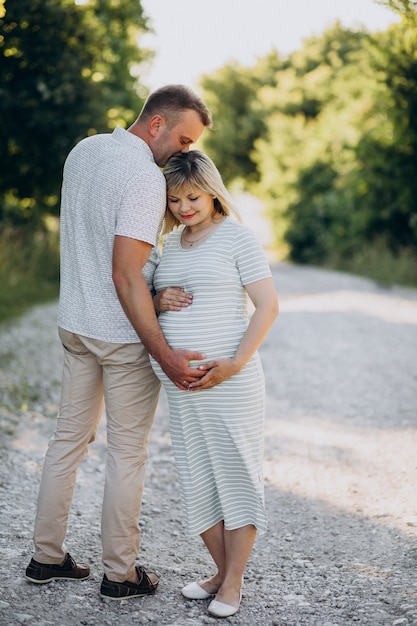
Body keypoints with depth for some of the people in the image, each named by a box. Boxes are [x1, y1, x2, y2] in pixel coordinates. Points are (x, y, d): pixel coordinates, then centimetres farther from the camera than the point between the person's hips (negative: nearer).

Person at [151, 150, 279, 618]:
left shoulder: (236, 238, -4)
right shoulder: (170, 245, 14)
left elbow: (268, 306, -8)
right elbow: (146, 298, 25)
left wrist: (235, 362, -17)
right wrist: (159, 301, 0)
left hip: (229, 380, -6)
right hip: (181, 382, 6)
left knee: (235, 474, 1)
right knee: (196, 477, 10)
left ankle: (233, 584, 12)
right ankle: (220, 571, 25)